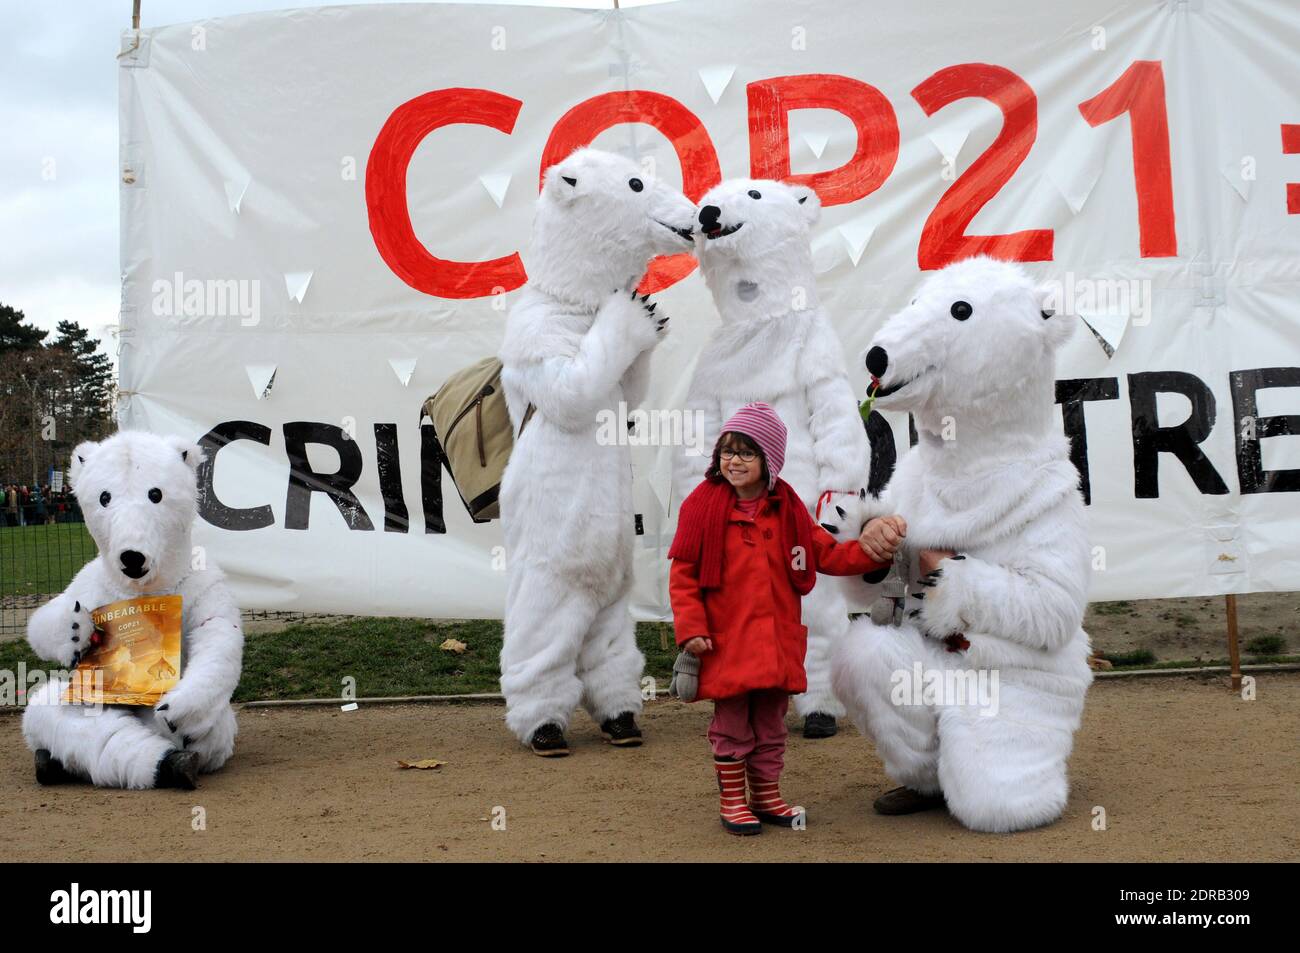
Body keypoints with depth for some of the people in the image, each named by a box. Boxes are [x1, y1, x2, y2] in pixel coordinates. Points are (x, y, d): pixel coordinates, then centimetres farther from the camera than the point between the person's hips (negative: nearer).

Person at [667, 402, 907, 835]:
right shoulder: (703, 504, -8)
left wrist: (869, 552, -8)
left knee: (771, 723, 15)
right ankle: (732, 800, 22)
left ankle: (767, 795, 31)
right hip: (725, 642, -4)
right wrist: (691, 628, -14)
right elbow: (683, 573, -7)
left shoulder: (787, 508, 4)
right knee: (731, 724, 7)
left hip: (776, 641, 4)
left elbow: (826, 554, 9)